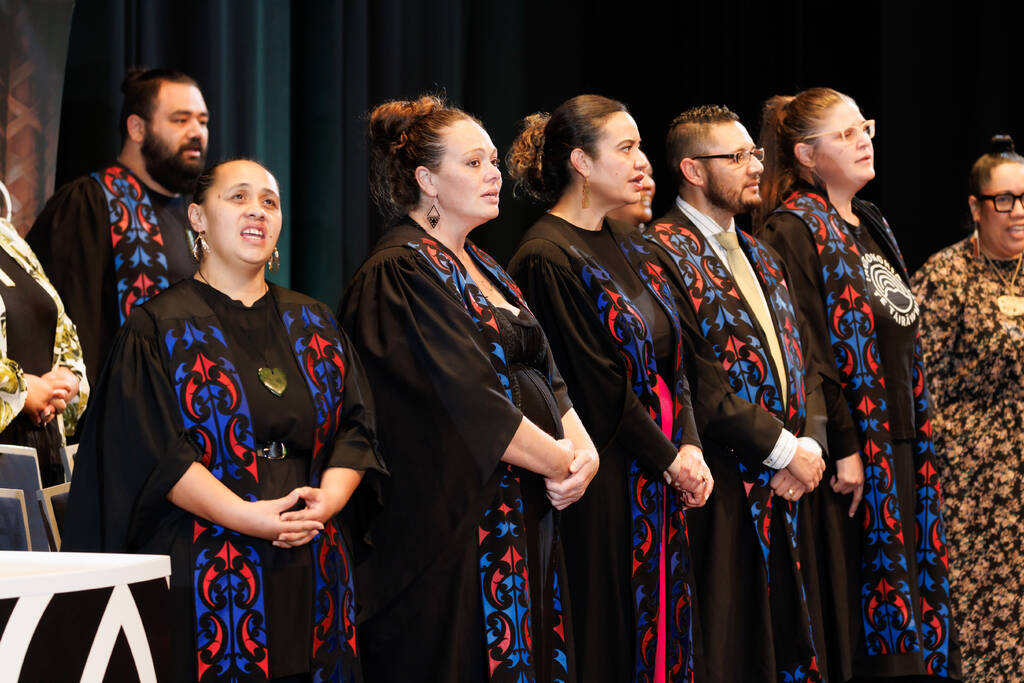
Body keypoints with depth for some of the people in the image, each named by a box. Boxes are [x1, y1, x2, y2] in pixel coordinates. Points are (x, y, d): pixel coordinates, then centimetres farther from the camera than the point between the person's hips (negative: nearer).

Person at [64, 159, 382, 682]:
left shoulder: (314, 326, 16)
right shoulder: (158, 327, 1)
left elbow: (355, 430, 10)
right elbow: (155, 449, -10)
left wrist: (327, 499, -11)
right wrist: (248, 516, -20)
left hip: (308, 578, 4)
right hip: (201, 576, -4)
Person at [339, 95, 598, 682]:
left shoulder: (483, 270, 18)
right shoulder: (398, 275, -12)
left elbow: (546, 374, 14)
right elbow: (472, 402, -18)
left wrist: (582, 446, -4)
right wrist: (559, 462, -12)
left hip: (527, 520, 9)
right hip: (455, 520, -9)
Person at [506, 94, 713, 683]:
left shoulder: (628, 246, 13)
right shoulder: (547, 259, -14)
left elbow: (672, 358, 11)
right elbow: (596, 385, -15)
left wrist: (690, 444, -3)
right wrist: (668, 458, -10)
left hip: (663, 472, 8)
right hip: (606, 474, -8)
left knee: (662, 617, 9)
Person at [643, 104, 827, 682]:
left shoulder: (762, 258, 19)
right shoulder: (663, 252, -9)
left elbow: (803, 364, 15)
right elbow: (697, 381, -16)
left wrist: (811, 444, -3)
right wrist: (782, 450, -14)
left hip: (788, 489, 8)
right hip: (722, 494, -8)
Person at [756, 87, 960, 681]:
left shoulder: (872, 225, 17)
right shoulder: (793, 230, -9)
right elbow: (806, 351, -16)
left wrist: (921, 440, 14)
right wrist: (844, 447, -20)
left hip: (901, 445, 8)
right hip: (853, 449, -8)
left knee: (908, 586, 7)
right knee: (863, 605, -6)